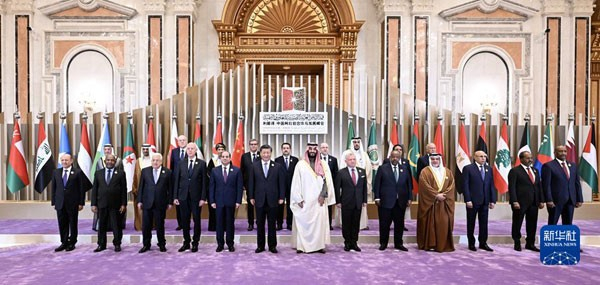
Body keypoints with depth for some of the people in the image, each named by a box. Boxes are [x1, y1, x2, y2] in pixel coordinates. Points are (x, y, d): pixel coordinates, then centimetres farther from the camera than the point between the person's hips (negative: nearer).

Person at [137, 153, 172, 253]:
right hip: (147, 203, 2)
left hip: (161, 203, -2)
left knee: (160, 225, 7)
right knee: (146, 225, 6)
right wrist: (139, 200, 2)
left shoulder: (167, 172, 1)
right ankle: (146, 245, 20)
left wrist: (170, 202, -2)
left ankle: (162, 244, 20)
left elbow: (170, 188, 0)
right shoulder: (145, 171, 7)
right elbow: (141, 187, 7)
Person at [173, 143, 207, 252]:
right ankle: (186, 242, 21)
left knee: (196, 220, 5)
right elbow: (177, 181, 7)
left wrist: (203, 198, -8)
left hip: (196, 197, -2)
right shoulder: (181, 163, 7)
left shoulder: (202, 163, -1)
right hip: (183, 196, 2)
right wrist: (175, 197, 2)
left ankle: (195, 243, 17)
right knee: (185, 221, 9)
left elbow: (204, 182, -3)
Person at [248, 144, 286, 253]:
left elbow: (281, 183, 1)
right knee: (260, 224, 8)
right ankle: (260, 246, 18)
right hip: (259, 200, 1)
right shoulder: (254, 166, 3)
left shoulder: (278, 166, 1)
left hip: (273, 200, -1)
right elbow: (251, 182, 4)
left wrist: (281, 197, -3)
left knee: (272, 224, 8)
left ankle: (272, 246, 17)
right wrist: (251, 197, 0)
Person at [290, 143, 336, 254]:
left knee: (320, 221, 2)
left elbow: (327, 180, 2)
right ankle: (301, 245, 5)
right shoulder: (300, 164, 2)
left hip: (319, 200, 2)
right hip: (304, 200, -1)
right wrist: (298, 199, -6)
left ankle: (319, 245, 9)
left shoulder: (323, 164, 7)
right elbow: (296, 182, 0)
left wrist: (323, 195, -9)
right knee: (303, 222, -1)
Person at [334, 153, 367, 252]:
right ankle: (347, 243, 17)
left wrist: (364, 200, 6)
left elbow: (364, 187, 10)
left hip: (358, 203, 3)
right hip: (346, 203, -3)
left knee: (356, 224, 7)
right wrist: (338, 201, -6)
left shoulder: (362, 171, 7)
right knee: (346, 224, 5)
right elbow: (337, 188, -3)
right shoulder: (341, 173, -4)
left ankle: (354, 242, 17)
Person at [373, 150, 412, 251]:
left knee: (399, 224, 8)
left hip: (400, 201, 3)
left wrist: (409, 198, 4)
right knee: (384, 224, 4)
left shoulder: (404, 169, 10)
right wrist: (377, 197, -8)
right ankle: (383, 243, 17)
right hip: (386, 201, -3)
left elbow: (409, 184, 10)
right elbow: (377, 184, -2)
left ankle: (398, 243, 21)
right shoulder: (383, 168, 1)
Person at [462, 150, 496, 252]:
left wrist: (493, 200, 4)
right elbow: (465, 185, -8)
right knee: (471, 223, 6)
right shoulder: (468, 168, -5)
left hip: (485, 201, 4)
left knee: (484, 223, 8)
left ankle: (483, 243, 19)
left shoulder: (489, 169, 11)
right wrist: (468, 200, -15)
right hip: (473, 201, -4)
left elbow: (492, 185, 10)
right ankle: (471, 243, 16)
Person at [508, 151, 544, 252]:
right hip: (520, 203, -6)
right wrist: (514, 201, -18)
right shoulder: (515, 171, -6)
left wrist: (541, 200, 9)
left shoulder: (535, 171, 15)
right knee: (517, 224, 5)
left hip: (534, 202, 6)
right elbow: (512, 187, -11)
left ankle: (530, 244, 20)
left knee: (532, 224, 9)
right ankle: (517, 244, 17)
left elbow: (539, 186, 16)